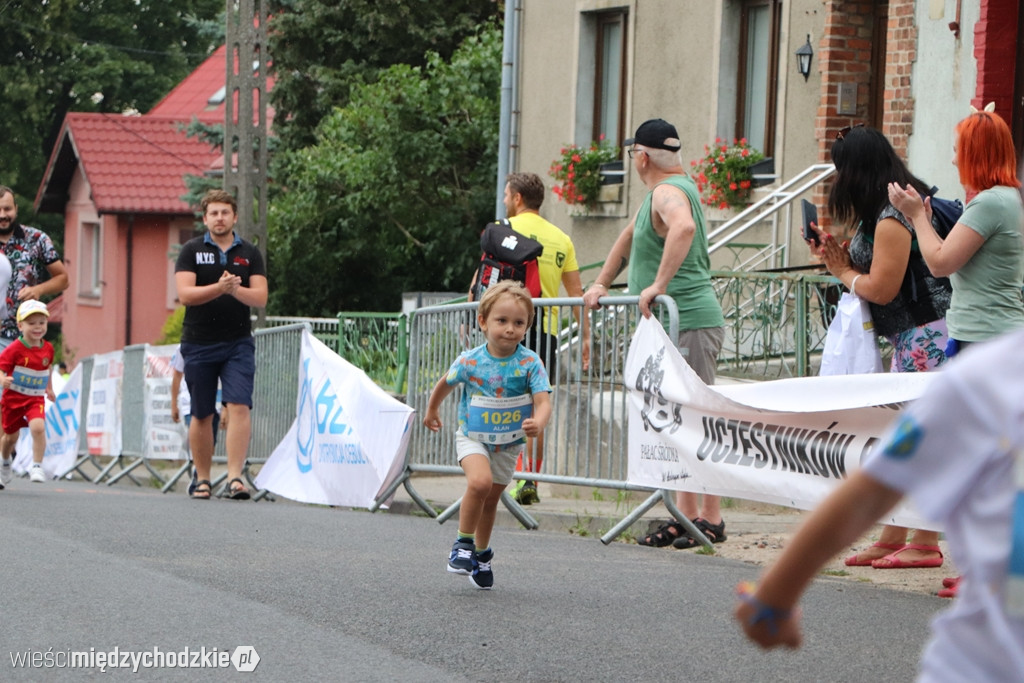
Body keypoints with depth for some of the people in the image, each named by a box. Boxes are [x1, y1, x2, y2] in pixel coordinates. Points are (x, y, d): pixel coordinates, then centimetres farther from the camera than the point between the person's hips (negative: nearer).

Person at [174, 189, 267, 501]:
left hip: (238, 343, 0)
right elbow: (185, 294, -10)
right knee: (202, 415, 6)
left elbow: (260, 297, -2)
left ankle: (235, 476, -17)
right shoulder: (191, 250, 3)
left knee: (239, 407, -14)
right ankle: (202, 479, 17)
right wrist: (219, 288, -25)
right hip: (199, 343, 0)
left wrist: (236, 290, -21)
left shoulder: (250, 254, 8)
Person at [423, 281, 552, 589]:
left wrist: (538, 422, -47)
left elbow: (543, 401, -24)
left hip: (509, 443, 2)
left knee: (491, 498, 16)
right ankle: (463, 543, -9)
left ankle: (481, 553, 40)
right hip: (472, 436, -2)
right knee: (480, 481, -28)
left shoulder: (530, 363, -17)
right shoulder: (469, 361, -16)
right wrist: (431, 411, 21)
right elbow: (445, 384, 5)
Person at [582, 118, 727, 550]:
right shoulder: (667, 189, 19)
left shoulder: (669, 192, -14)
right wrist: (600, 284, 29)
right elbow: (630, 237, 33)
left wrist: (659, 285, -36)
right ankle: (685, 516, 13)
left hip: (689, 322, -11)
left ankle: (711, 519, -10)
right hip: (670, 325, 11)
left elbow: (684, 227, -38)